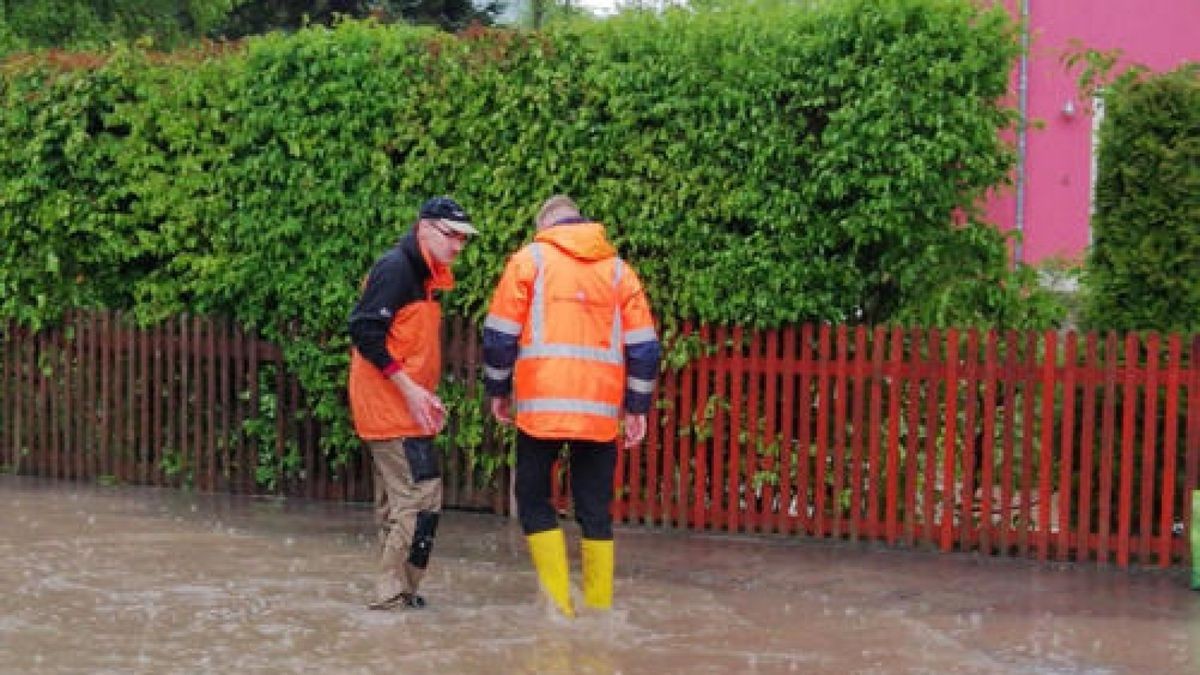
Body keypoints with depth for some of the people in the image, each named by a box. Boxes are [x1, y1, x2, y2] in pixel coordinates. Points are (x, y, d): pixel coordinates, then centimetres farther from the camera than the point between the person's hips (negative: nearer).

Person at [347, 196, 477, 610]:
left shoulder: (422, 275, 17)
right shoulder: (395, 268, -13)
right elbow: (365, 332, -21)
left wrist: (424, 394, 11)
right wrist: (409, 389, -22)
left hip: (398, 408, 10)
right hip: (392, 407, -10)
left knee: (395, 505, 12)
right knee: (422, 499, -11)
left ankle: (393, 594, 18)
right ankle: (394, 596, -8)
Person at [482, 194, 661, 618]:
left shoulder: (530, 259, 6)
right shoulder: (618, 269, 13)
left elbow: (500, 334, 2)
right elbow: (644, 347, 9)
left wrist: (497, 390, 13)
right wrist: (637, 408, 14)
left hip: (541, 407, -2)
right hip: (601, 410, 3)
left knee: (534, 502, 8)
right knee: (595, 511, 10)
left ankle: (558, 600, -3)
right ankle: (599, 606, 9)